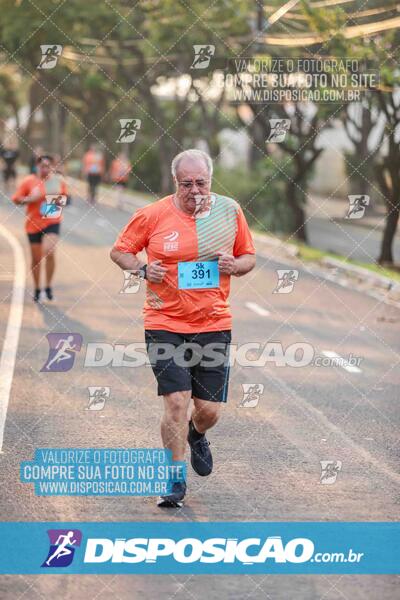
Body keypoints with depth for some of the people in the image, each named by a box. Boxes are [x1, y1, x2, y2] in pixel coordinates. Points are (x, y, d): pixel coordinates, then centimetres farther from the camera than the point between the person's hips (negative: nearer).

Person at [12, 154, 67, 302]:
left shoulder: (58, 181, 2)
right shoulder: (29, 181, -6)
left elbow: (64, 195, 19)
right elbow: (16, 199, -3)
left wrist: (61, 201, -4)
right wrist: (30, 199, -19)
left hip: (52, 223, 0)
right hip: (34, 224, 0)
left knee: (49, 252, -21)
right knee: (36, 258, 9)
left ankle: (48, 286, -7)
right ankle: (37, 289, 28)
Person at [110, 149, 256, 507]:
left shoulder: (230, 211, 2)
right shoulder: (153, 215, -5)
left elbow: (249, 257, 13)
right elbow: (119, 251, 7)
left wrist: (234, 266, -9)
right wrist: (142, 269, -12)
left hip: (214, 324, 2)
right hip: (165, 324, -2)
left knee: (209, 410, 3)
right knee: (176, 401, -12)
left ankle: (196, 435, 41)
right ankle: (175, 481, 5)